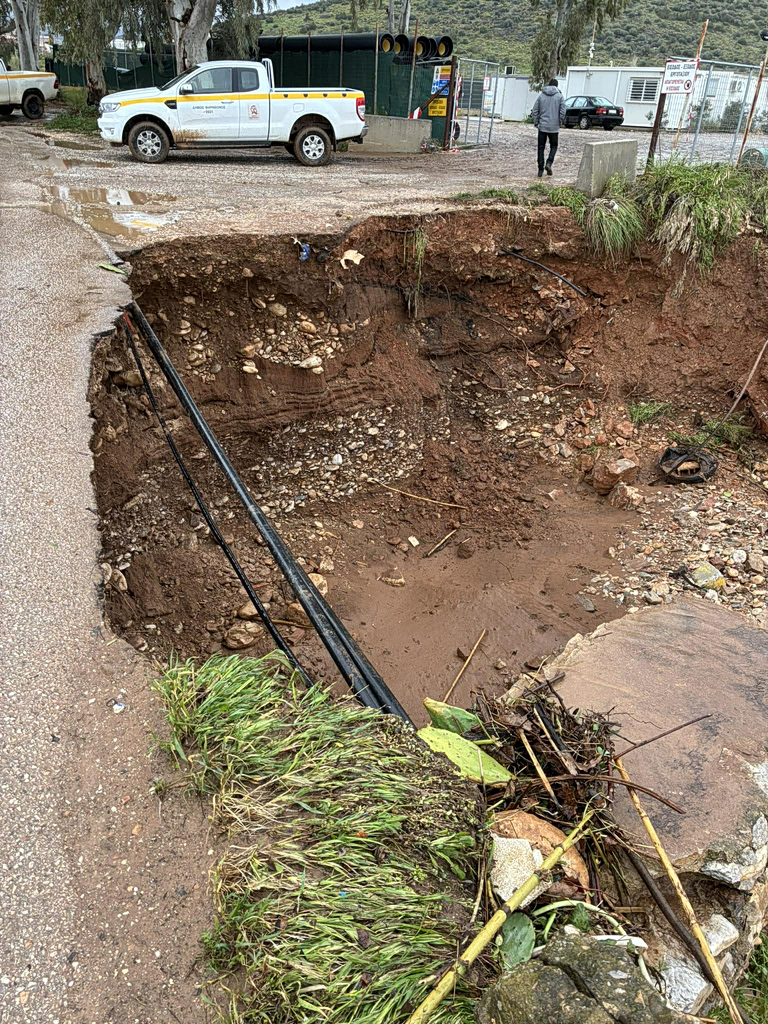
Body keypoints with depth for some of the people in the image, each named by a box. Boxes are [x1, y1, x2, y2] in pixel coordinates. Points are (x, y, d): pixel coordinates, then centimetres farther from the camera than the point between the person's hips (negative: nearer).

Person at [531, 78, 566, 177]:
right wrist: (560, 123, 8)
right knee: (553, 146, 12)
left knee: (541, 148, 6)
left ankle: (540, 169, 3)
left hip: (542, 126, 1)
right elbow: (562, 111, -5)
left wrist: (536, 122, 12)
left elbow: (535, 111, 2)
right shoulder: (559, 96, -2)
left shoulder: (541, 95, 3)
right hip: (554, 127, -1)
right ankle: (549, 163, -9)